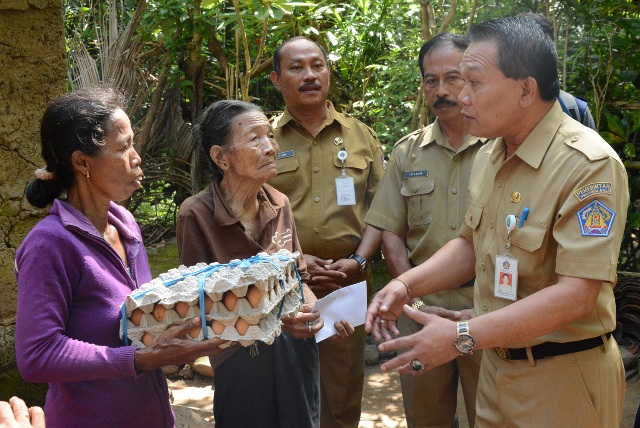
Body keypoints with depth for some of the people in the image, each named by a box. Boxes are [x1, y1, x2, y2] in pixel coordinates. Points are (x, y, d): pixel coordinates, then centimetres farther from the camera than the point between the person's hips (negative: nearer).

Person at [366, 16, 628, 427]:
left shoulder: (589, 165, -22)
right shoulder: (488, 157, 4)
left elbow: (577, 295, -27)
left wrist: (463, 337, -28)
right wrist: (405, 285, -1)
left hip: (563, 378, -7)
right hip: (496, 363, 7)